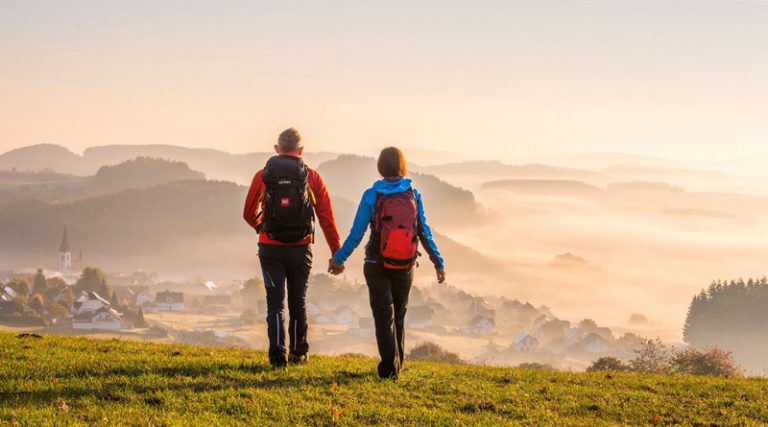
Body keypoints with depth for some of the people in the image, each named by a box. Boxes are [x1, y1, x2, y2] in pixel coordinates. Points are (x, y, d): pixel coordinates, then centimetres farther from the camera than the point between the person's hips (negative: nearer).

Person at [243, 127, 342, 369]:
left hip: (270, 248, -1)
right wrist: (337, 253, 4)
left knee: (275, 303, 3)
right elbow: (327, 218, -2)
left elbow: (249, 214, 6)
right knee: (298, 302, 17)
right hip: (300, 249, 1)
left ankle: (277, 356, -9)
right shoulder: (311, 177, -2)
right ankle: (298, 352, 27)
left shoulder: (263, 176, -2)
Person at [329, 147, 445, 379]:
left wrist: (338, 259, 6)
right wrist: (438, 263, 6)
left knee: (383, 317, -1)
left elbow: (356, 234, -6)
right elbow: (425, 234, -2)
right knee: (399, 317, 18)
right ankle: (396, 365, 27)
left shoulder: (371, 196, -8)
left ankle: (389, 367, -13)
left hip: (377, 266, -3)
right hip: (405, 267, 3)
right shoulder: (413, 196, -2)